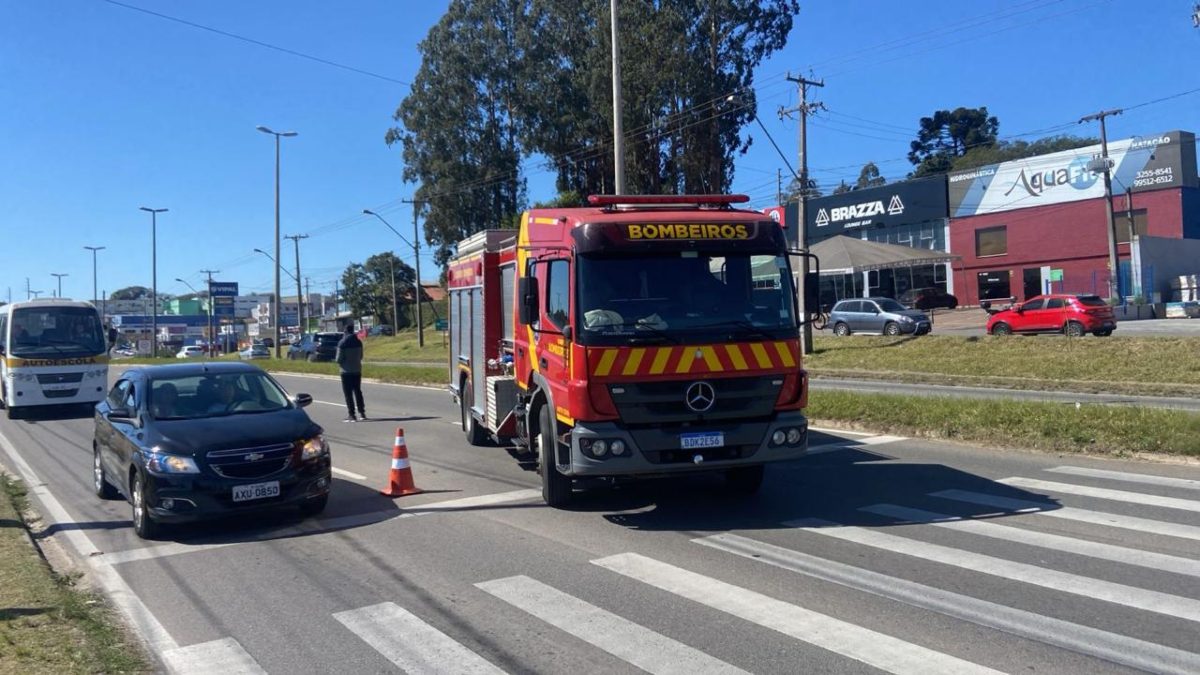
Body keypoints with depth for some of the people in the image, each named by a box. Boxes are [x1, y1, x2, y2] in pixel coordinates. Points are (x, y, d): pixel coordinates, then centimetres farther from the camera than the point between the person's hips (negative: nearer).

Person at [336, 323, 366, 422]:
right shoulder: (358, 342, 2)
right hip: (357, 370, 5)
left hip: (346, 371, -5)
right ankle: (362, 413, 17)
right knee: (358, 392, 15)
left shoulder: (342, 343, -14)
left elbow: (339, 359, -13)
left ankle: (351, 414, -3)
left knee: (348, 393, 0)